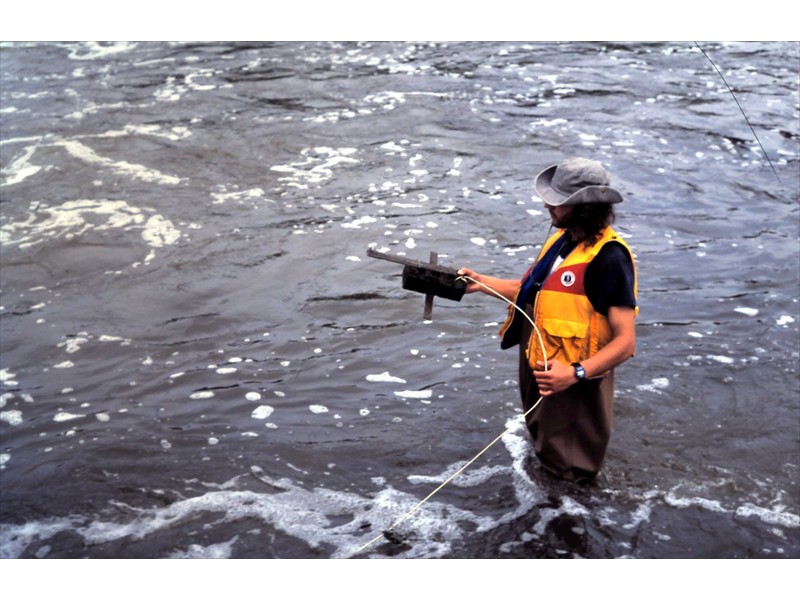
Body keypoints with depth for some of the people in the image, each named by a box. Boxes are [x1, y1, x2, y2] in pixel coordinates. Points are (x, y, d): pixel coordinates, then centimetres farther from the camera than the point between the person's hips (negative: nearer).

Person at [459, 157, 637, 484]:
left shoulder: (609, 258, -25)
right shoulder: (563, 238, 3)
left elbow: (625, 341, -26)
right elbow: (536, 291, 16)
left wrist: (576, 373, -36)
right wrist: (483, 283, 7)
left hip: (574, 386, -9)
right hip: (539, 372, 9)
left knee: (566, 475, 11)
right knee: (542, 454, 31)